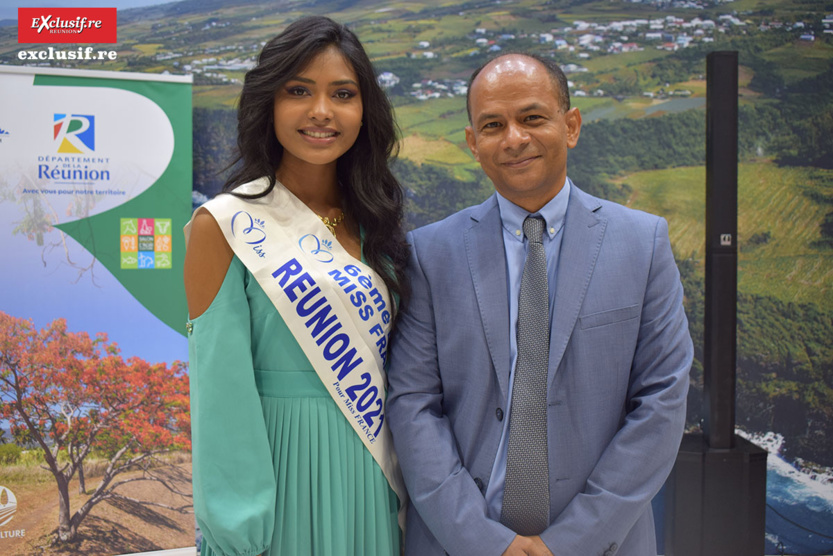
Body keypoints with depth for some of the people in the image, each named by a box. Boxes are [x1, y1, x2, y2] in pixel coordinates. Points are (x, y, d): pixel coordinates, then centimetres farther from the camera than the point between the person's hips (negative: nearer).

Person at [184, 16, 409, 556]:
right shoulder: (226, 225, -10)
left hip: (370, 475, 5)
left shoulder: (374, 223, 6)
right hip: (282, 471, -5)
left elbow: (386, 360, 11)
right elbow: (222, 389, -13)